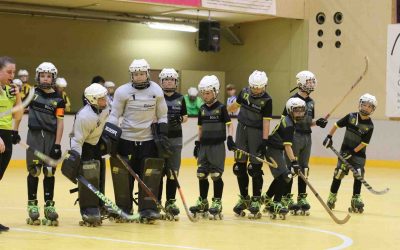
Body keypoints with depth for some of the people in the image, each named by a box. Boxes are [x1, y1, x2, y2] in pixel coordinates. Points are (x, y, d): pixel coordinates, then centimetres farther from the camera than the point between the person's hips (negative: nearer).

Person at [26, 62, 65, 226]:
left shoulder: (58, 99, 3)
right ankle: (32, 205, 7)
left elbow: (60, 123, 0)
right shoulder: (32, 93, 5)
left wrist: (57, 144, -6)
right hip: (34, 135, 0)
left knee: (49, 172, 2)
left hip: (51, 137, 0)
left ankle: (49, 205, 10)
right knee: (34, 171, 0)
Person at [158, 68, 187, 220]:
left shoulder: (180, 98, 9)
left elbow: (185, 116, 14)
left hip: (175, 139, 3)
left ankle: (170, 202, 14)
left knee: (173, 172, 4)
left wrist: (180, 119, -7)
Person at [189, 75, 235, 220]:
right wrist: (197, 143, 14)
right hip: (204, 145, 5)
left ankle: (217, 203, 2)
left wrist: (230, 138, -17)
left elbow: (229, 124, -4)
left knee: (216, 174, -6)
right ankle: (202, 202, 17)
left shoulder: (221, 108, -5)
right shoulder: (202, 109, 10)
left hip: (217, 145, -5)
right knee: (201, 174, 6)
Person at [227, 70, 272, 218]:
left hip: (256, 132, -5)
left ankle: (256, 199, 6)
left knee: (255, 167, -5)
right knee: (239, 166, 6)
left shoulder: (266, 100, -11)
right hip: (242, 129, 5)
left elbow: (266, 121, -15)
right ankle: (244, 198, 16)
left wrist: (264, 140, -21)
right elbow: (235, 105, 21)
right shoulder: (244, 92, 3)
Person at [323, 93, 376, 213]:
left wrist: (353, 152, -19)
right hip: (345, 150, 0)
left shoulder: (369, 126, -10)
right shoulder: (351, 117, -6)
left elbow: (364, 143, -12)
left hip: (359, 153, 0)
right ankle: (332, 197, 11)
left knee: (358, 175, -7)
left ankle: (356, 200, 1)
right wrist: (329, 136, 0)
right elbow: (337, 125, 5)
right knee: (339, 173, -2)